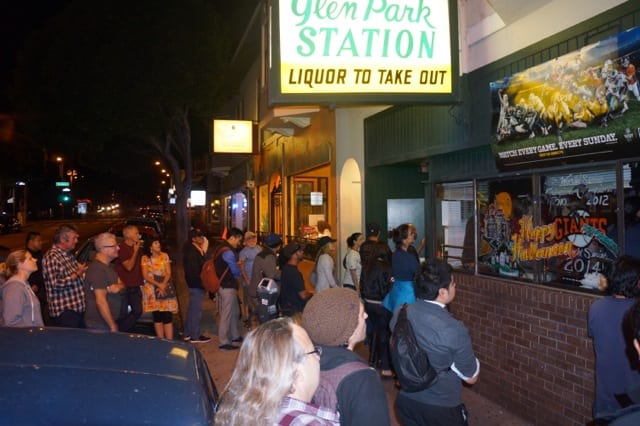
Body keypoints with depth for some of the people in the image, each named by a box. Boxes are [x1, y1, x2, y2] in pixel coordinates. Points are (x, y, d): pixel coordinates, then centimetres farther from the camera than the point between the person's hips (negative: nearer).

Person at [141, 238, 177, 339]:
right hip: (152, 288, -1)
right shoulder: (145, 258, -1)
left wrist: (163, 285, -16)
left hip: (166, 287, 1)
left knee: (168, 316, -6)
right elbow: (145, 276, -5)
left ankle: (169, 341, -5)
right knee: (157, 316, 4)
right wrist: (158, 285, -16)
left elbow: (168, 273, 1)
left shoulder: (164, 256, 4)